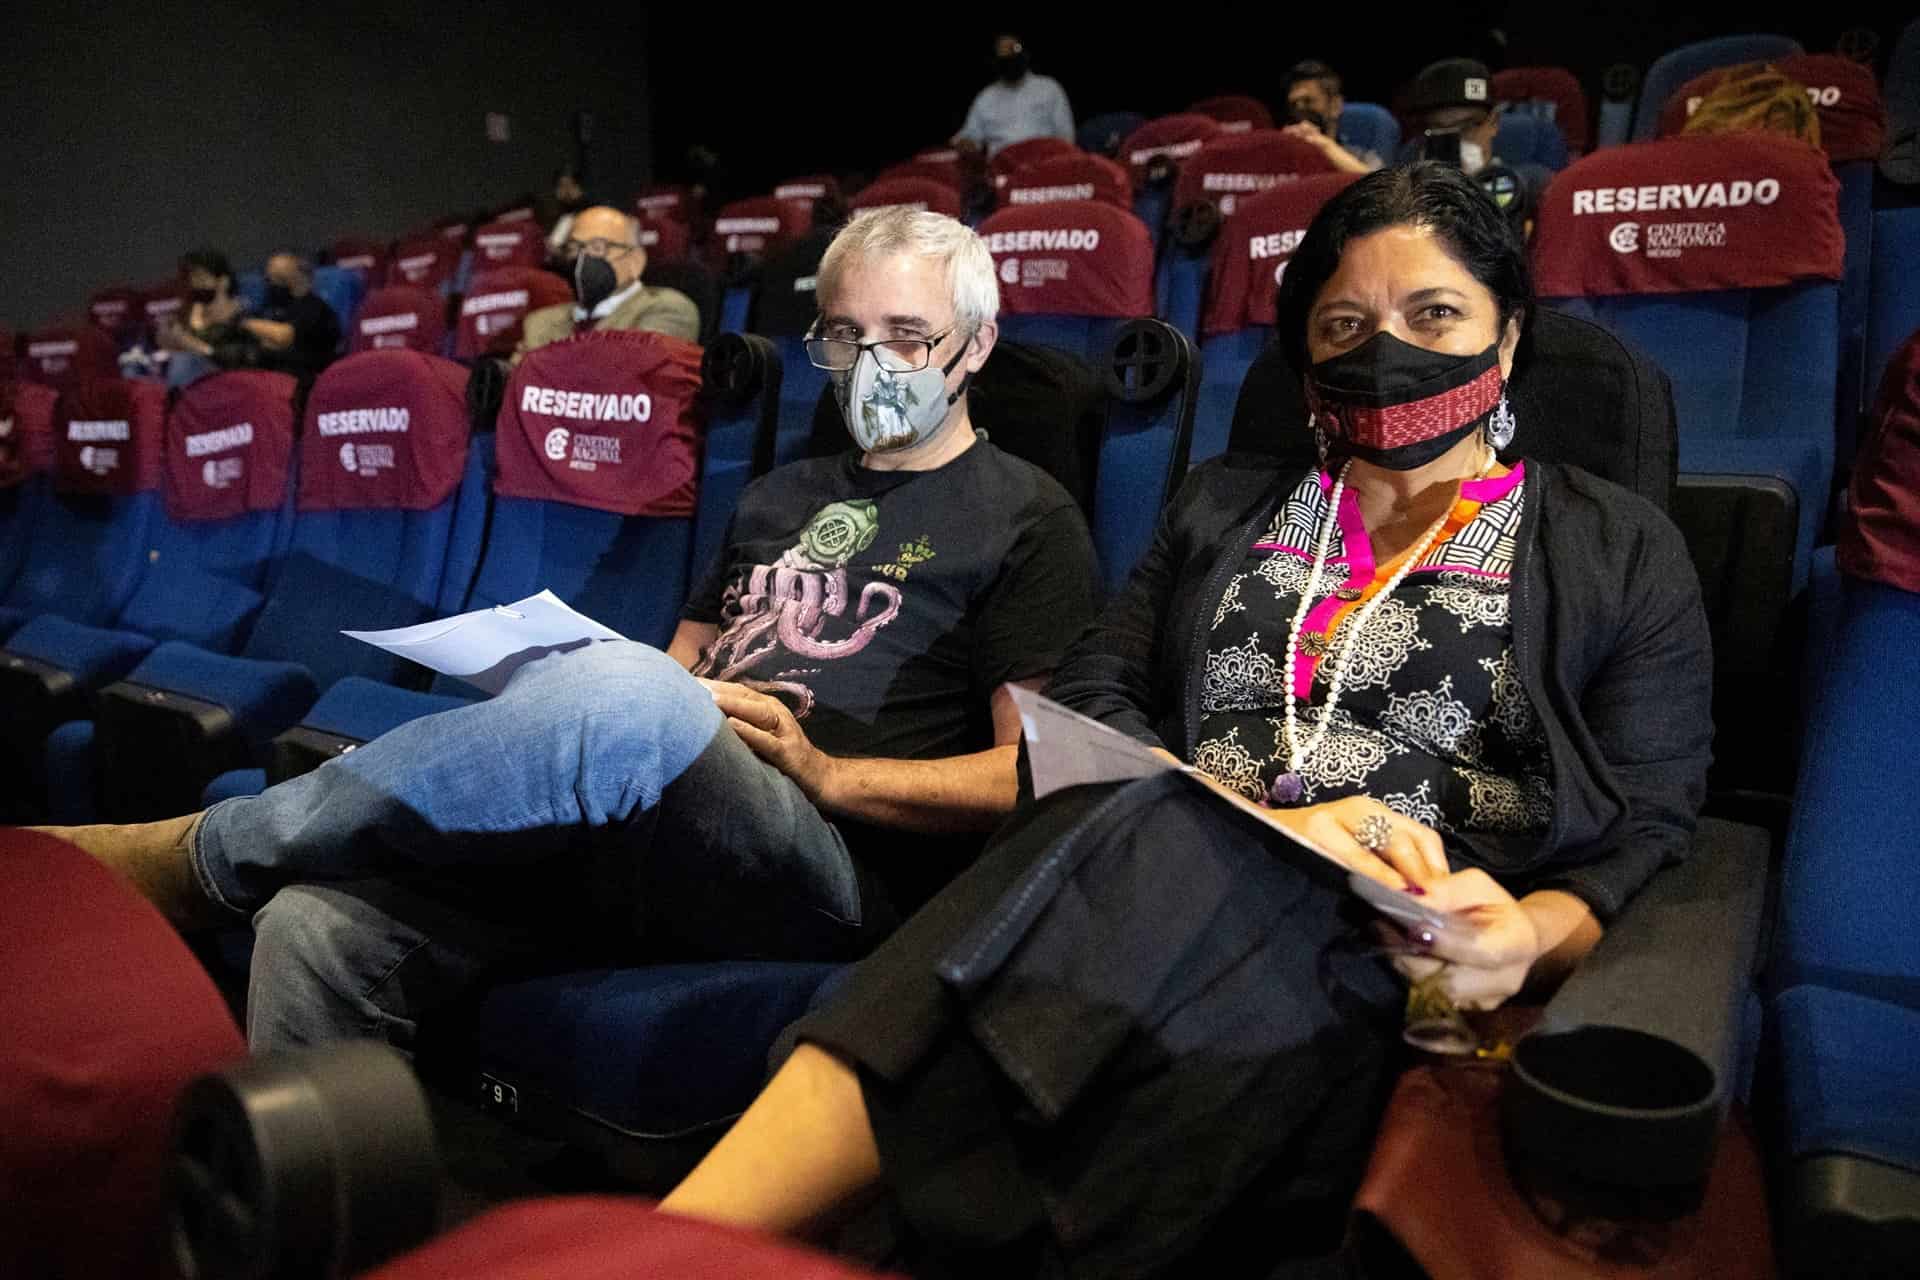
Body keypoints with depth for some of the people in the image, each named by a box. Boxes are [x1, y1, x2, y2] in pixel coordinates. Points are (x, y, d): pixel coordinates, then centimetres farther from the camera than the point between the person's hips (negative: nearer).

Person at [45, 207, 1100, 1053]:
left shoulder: (1024, 517, 7)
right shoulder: (781, 494, 27)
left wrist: (826, 775, -13)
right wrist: (547, 683, 4)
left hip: (836, 866, -5)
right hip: (646, 846, 6)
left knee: (623, 700, -35)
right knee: (316, 925, -19)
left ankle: (188, 858, -14)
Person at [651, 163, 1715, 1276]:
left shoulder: (1624, 551, 15)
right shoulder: (1222, 507, 21)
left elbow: (1644, 836, 8)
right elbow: (1086, 700, 9)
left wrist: (1529, 936, -14)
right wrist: (1250, 821, -8)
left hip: (1399, 971, -1)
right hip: (1141, 891, 2)